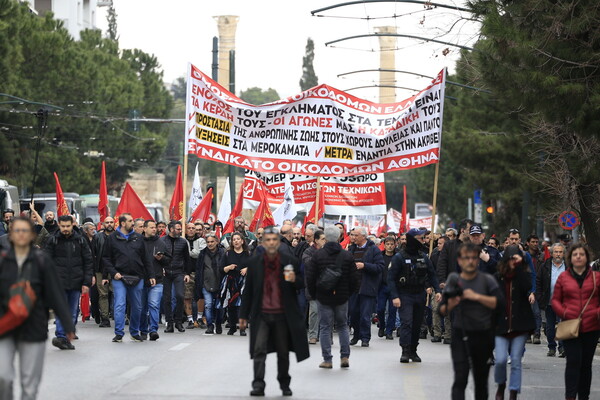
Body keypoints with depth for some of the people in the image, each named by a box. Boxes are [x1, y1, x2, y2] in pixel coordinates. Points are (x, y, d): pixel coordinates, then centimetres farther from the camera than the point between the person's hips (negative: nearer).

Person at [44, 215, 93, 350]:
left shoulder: (80, 240, 8)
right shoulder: (53, 241, 4)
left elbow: (88, 262, 8)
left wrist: (87, 282, 1)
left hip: (76, 283, 2)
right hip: (59, 282, -2)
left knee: (73, 312, 4)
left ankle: (67, 337, 11)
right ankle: (61, 336, -17)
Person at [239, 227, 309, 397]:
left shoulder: (290, 262, 1)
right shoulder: (254, 263, 2)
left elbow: (302, 285, 8)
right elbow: (248, 291, 7)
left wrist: (294, 280, -16)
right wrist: (243, 315, 7)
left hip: (283, 315, 1)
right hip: (261, 314, 0)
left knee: (283, 352, 11)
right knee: (259, 349, -13)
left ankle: (284, 384, 26)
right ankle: (258, 385, -12)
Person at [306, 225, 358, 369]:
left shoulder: (318, 255, -6)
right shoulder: (347, 256, -1)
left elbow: (310, 277, -4)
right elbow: (354, 278, 1)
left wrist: (313, 294, 9)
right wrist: (349, 293, 16)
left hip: (323, 298, -2)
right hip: (342, 298, 2)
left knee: (325, 327, 4)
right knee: (343, 326, 15)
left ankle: (327, 360, 3)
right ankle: (345, 357, 8)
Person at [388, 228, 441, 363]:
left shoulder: (423, 257, 9)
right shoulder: (399, 257, -7)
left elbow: (432, 274, 15)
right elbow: (391, 278, -8)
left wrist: (437, 290, 1)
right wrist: (394, 296, -17)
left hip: (420, 295, 5)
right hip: (404, 295, -5)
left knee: (417, 324, 8)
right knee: (406, 322, -17)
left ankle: (413, 350, 18)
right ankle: (405, 351, -20)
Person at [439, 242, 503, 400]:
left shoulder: (487, 279, 2)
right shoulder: (453, 281, 5)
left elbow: (499, 303, -11)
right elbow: (442, 310, 9)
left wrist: (477, 297, -18)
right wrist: (450, 305, -13)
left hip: (483, 335, 1)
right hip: (460, 335, -1)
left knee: (481, 380, 11)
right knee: (460, 379, -13)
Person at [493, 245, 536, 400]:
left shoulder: (524, 275, 3)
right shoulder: (497, 277, 4)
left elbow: (527, 287, -20)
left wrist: (519, 266, -19)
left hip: (520, 326, 0)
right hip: (501, 324, 0)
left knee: (516, 362, 0)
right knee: (500, 360, -9)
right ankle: (501, 386, 19)